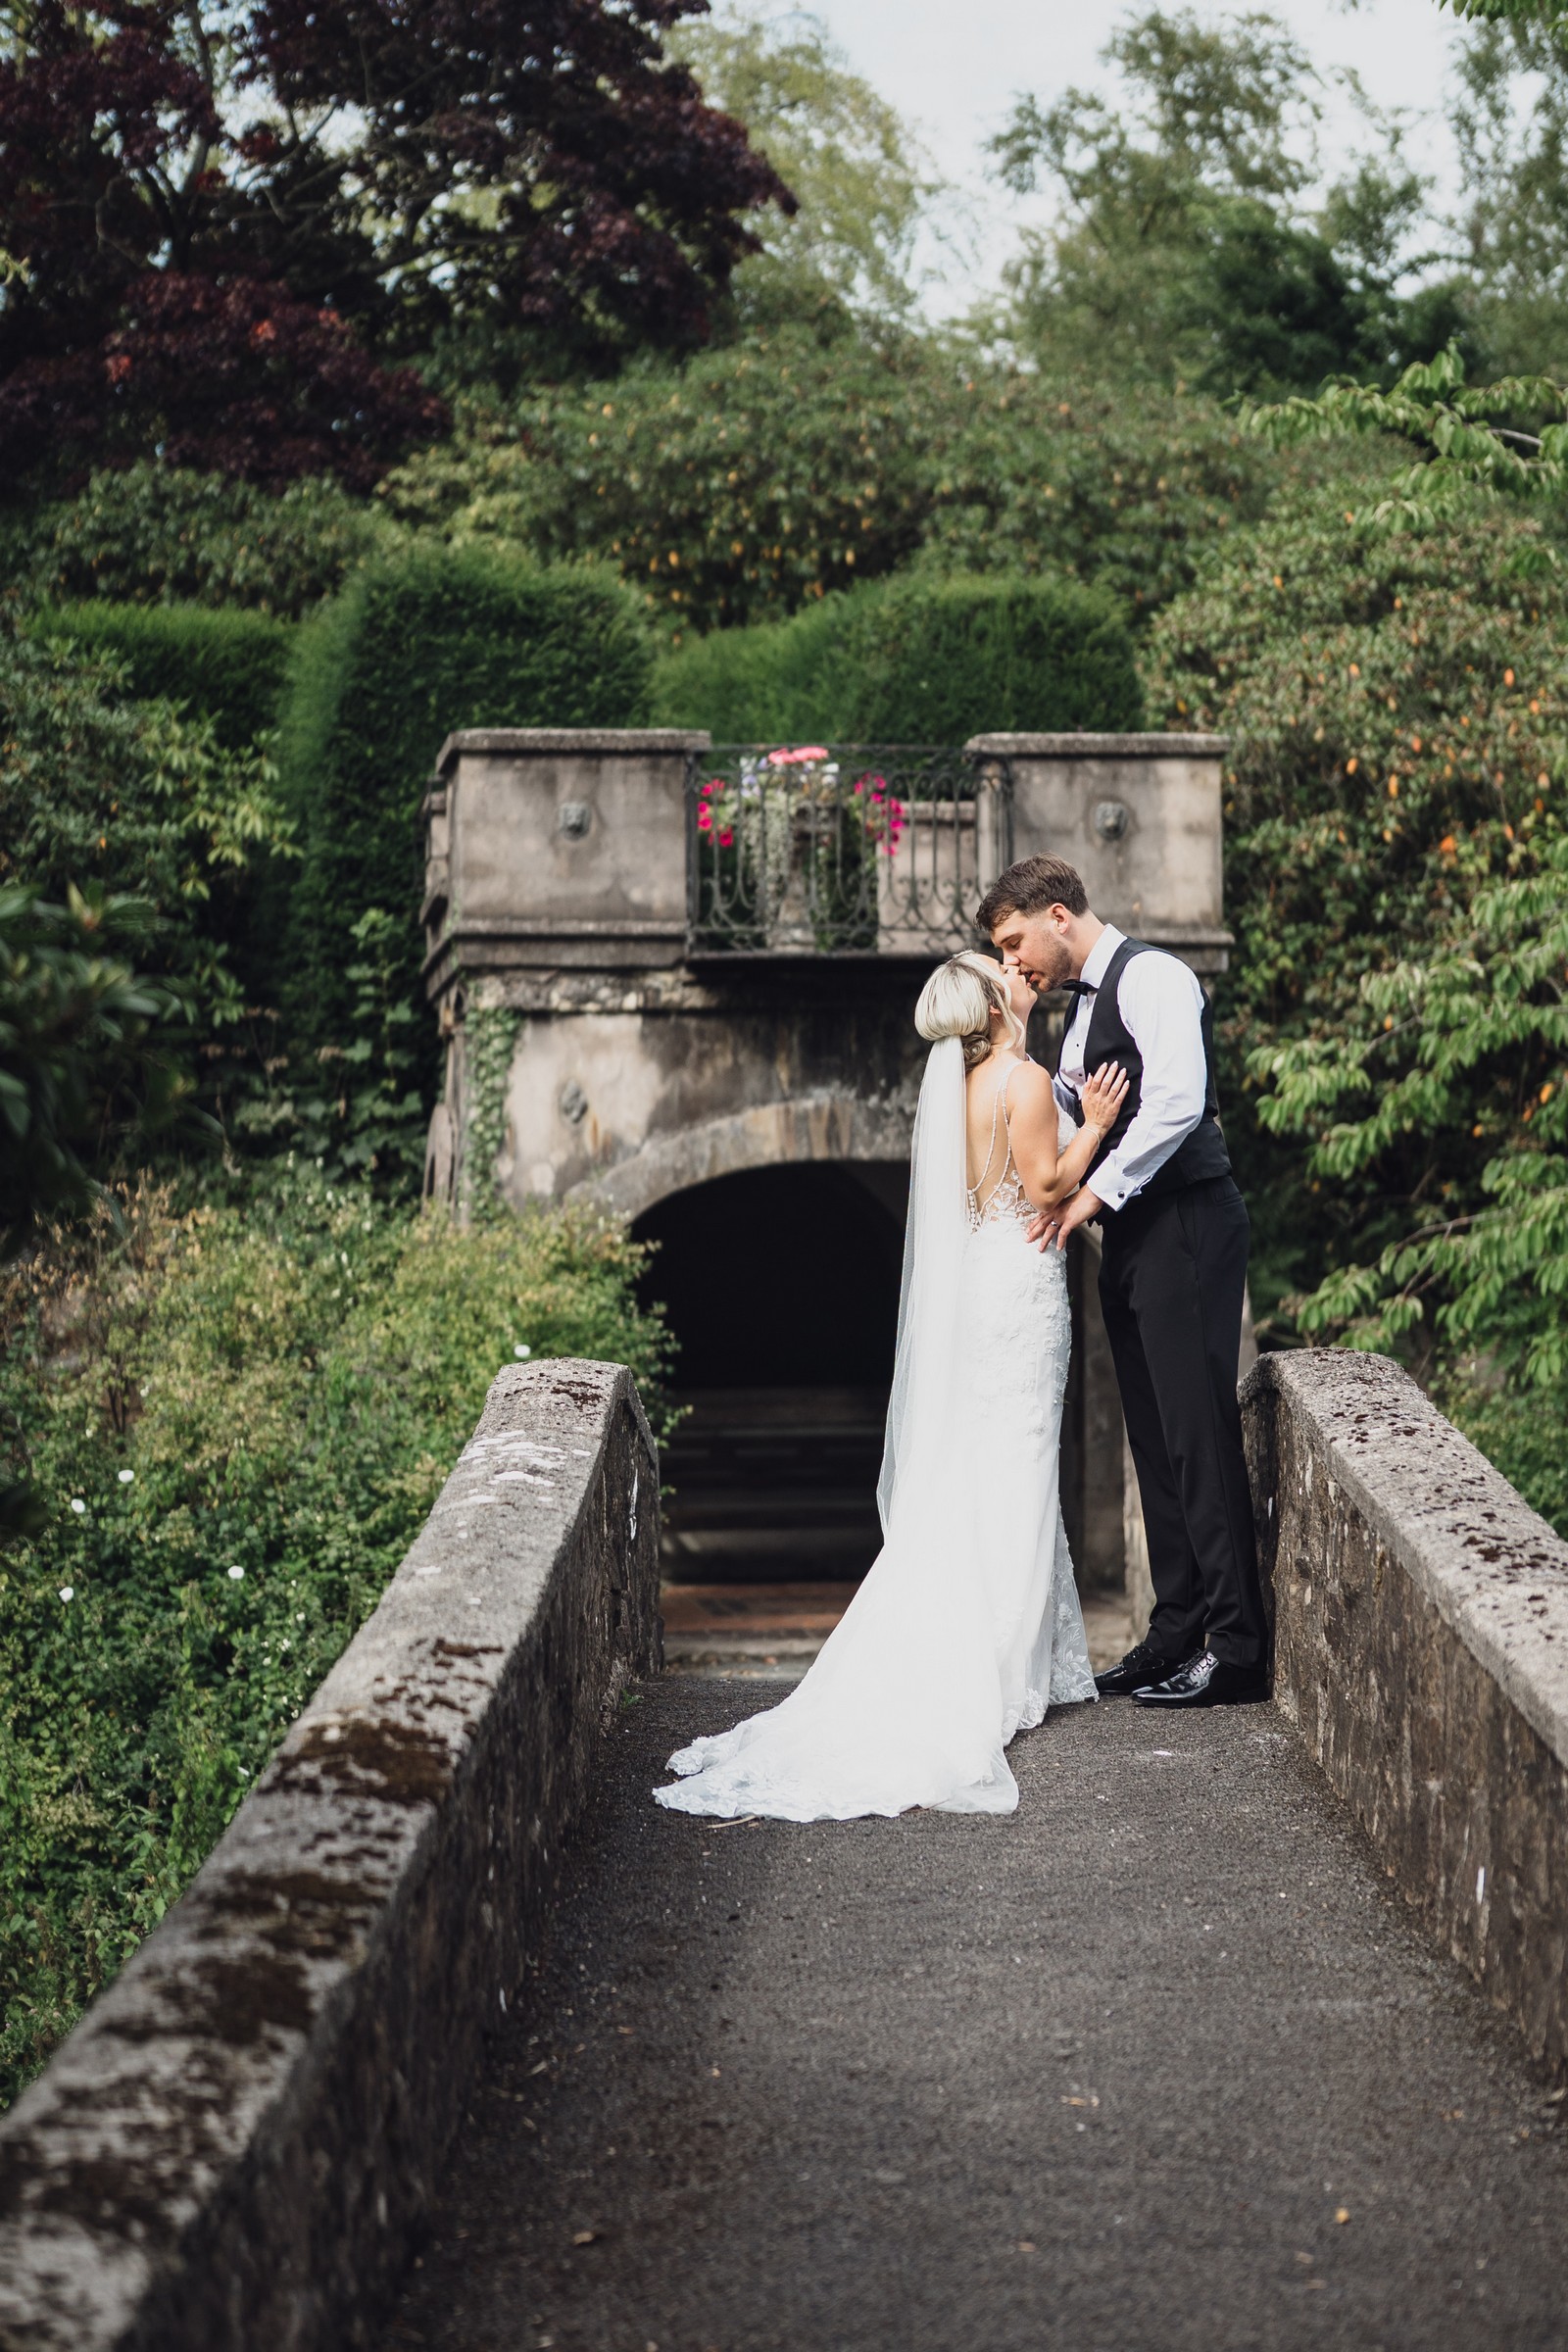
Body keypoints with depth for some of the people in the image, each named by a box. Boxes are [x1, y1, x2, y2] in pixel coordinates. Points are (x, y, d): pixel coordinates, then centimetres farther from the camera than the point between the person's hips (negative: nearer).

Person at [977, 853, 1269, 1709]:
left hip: (1184, 1227, -10)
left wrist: (1091, 1196, -18)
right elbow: (1059, 1107, 29)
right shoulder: (1086, 1002, 19)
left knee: (1199, 1435, -9)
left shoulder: (1151, 977, -10)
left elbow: (1177, 1103, -22)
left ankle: (1235, 1647, -6)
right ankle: (1177, 1630, 16)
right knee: (1154, 1438, 10)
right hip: (1130, 1234, 10)